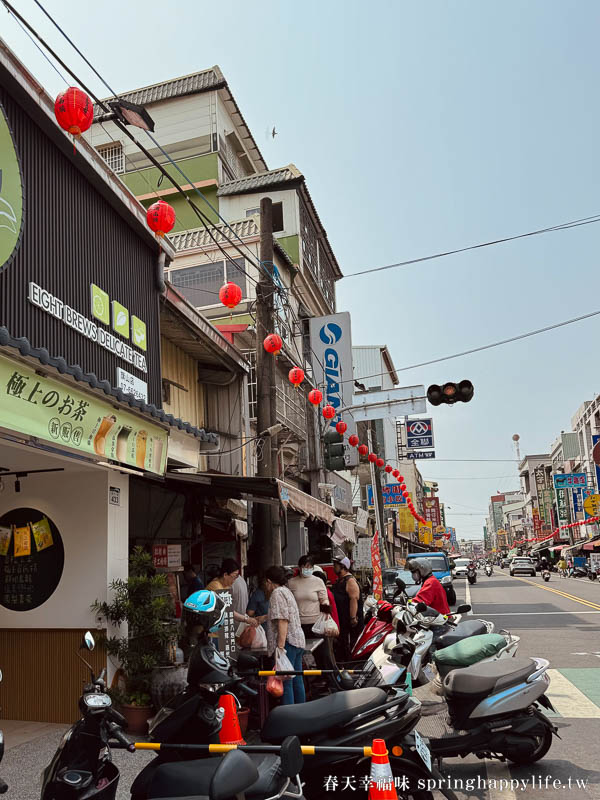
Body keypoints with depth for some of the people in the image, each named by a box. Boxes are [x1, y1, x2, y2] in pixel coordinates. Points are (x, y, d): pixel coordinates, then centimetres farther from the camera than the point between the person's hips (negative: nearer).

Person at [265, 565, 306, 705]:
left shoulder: (277, 593, -11)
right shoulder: (286, 590, 18)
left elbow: (282, 621, -19)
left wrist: (280, 646, -21)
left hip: (288, 641, -10)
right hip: (298, 640, 10)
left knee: (285, 683, -6)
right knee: (297, 680, 14)